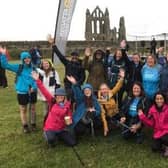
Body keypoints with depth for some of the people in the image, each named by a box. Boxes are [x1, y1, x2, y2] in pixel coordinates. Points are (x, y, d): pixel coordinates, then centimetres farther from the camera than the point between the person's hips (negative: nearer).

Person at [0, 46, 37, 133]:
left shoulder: (33, 68, -2)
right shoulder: (18, 67, -7)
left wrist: (34, 87, -10)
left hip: (32, 92, 2)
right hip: (22, 92, -2)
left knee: (32, 108, 16)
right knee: (23, 110, 8)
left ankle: (33, 124, 33)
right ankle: (25, 126, 25)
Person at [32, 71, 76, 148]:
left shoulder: (67, 105, -1)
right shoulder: (52, 102, -5)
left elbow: (69, 117, 10)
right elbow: (44, 91, -14)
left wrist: (69, 121, -14)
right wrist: (37, 80, -22)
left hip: (61, 129, 3)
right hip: (50, 128, -3)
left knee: (72, 143, -4)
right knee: (51, 140, -36)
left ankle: (59, 136, 22)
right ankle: (48, 135, 5)